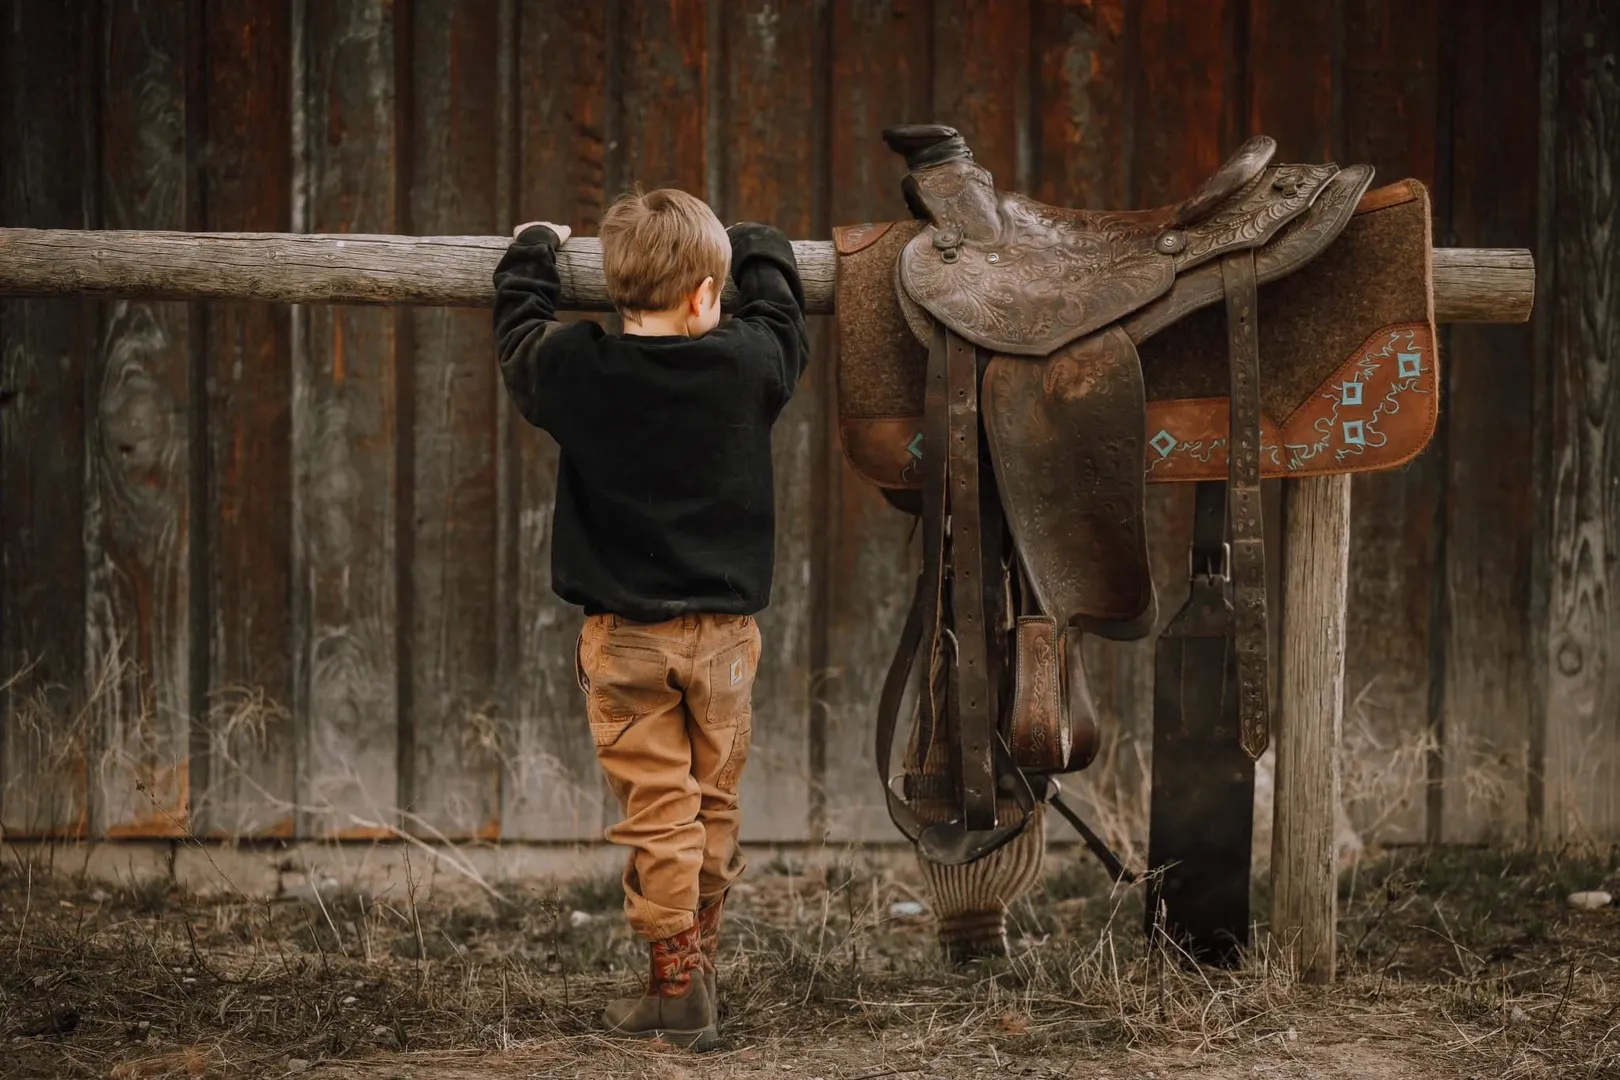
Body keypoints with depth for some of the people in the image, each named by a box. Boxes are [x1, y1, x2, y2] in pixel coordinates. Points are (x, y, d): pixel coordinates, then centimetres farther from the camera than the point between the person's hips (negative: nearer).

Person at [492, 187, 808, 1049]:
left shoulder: (573, 370, -9)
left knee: (656, 813, 0)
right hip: (723, 627, 1)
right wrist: (758, 249, 34)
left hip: (625, 633, -1)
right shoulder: (746, 365, -6)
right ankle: (698, 964, 23)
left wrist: (534, 252, 30)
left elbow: (518, 330, 13)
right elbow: (783, 321, 17)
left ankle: (679, 987, -2)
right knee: (712, 806, 13)